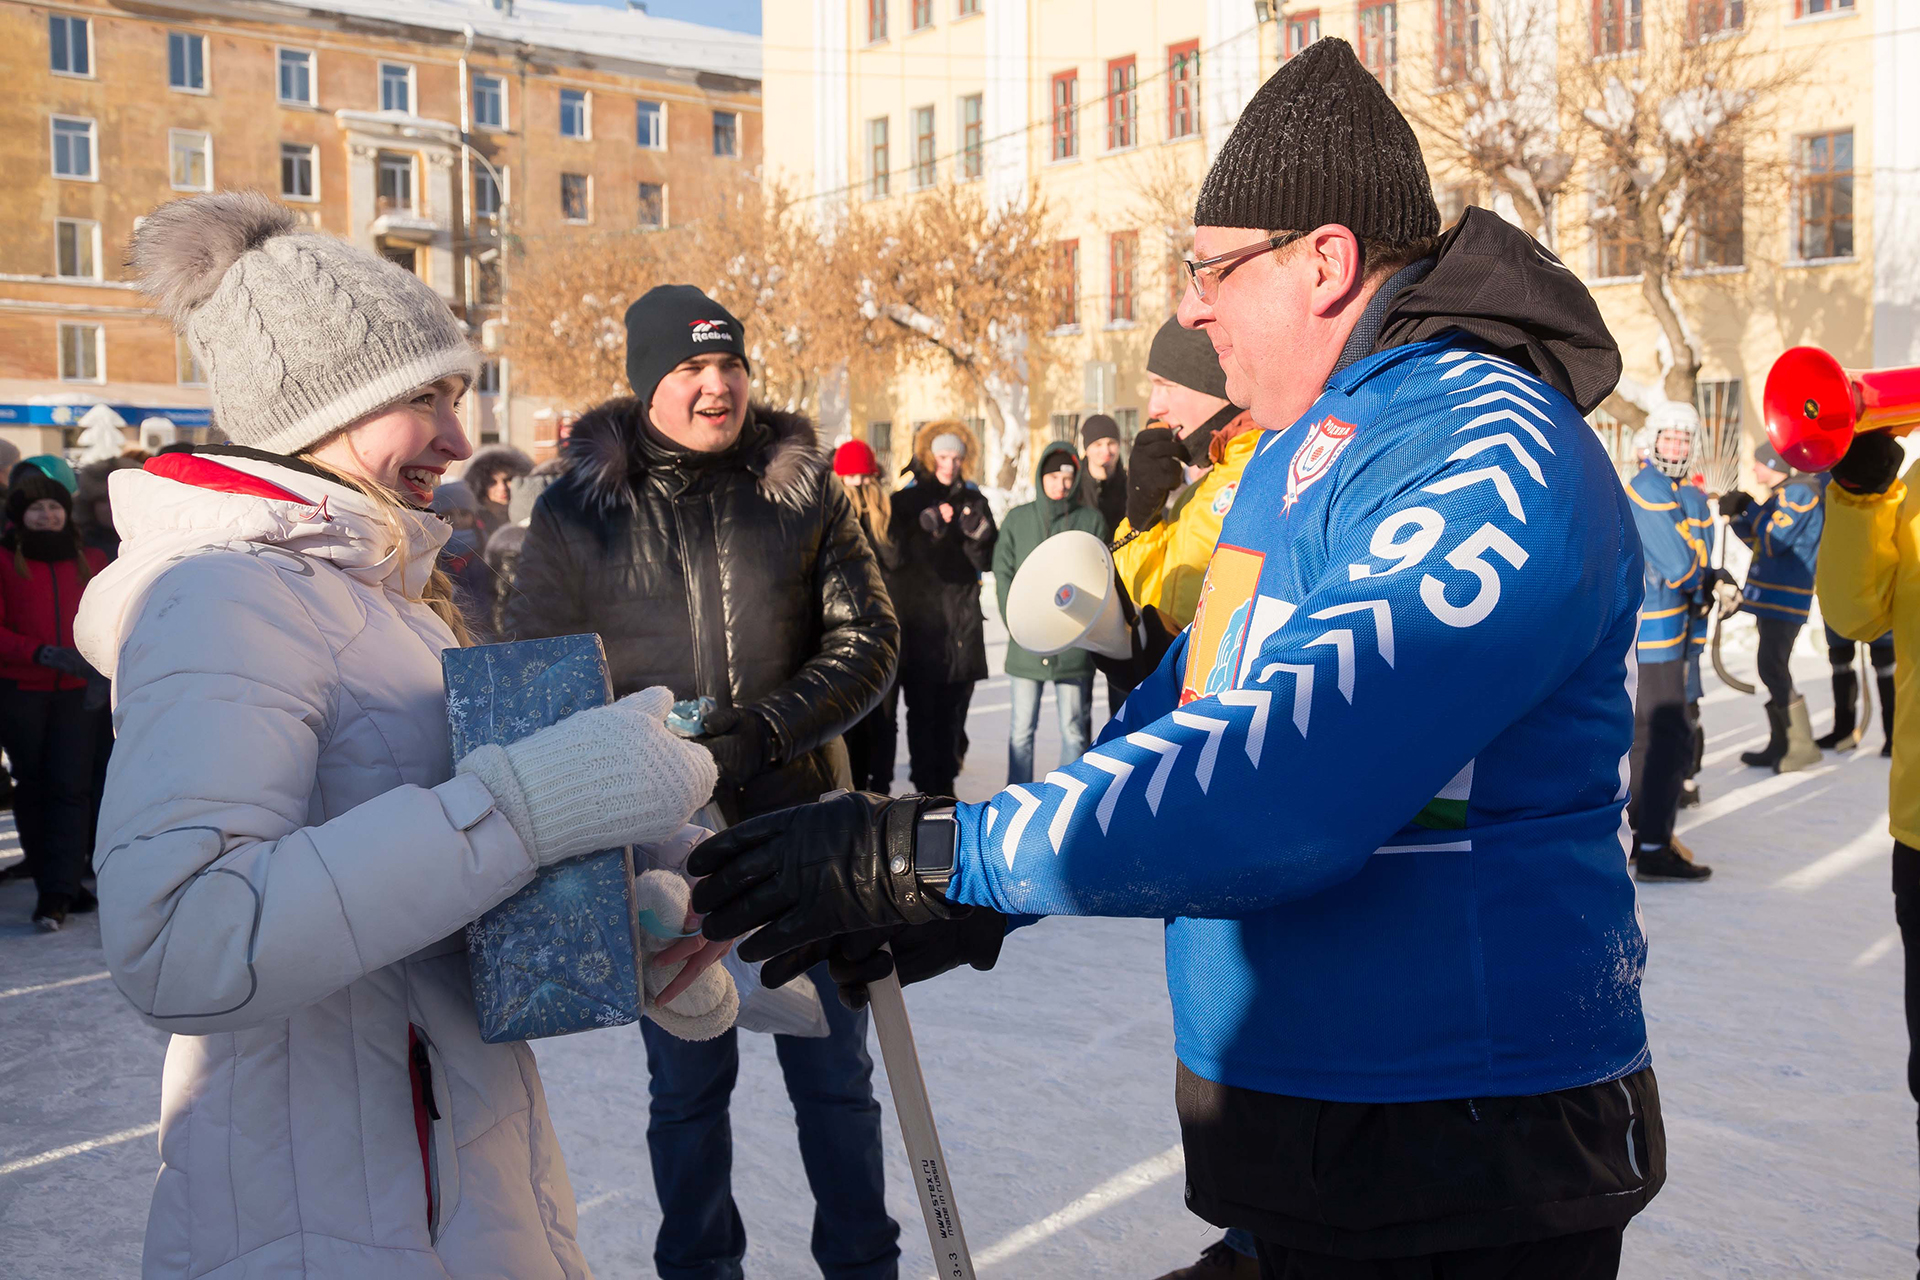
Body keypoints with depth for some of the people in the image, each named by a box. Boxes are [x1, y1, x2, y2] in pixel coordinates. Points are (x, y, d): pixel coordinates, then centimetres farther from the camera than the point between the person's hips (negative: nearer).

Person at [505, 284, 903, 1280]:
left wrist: (762, 732, -16)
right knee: (688, 1081, 14)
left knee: (834, 1074, 12)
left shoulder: (803, 487, 1)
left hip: (798, 824, 1)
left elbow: (868, 638, -2)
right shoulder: (579, 506, -2)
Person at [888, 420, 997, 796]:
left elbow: (987, 561, 5)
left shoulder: (972, 499, 11)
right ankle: (927, 787, -4)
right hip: (919, 619, -3)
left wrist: (978, 531, -14)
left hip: (963, 620, 3)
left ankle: (945, 785, 19)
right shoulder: (907, 500, 3)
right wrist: (928, 525, -23)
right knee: (923, 711, -7)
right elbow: (900, 551, -10)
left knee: (954, 709, 6)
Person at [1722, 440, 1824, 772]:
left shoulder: (1799, 492, -13)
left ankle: (1802, 746, -8)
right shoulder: (1780, 495, 16)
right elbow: (1759, 539, 23)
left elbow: (1774, 540, -21)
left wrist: (1751, 510, -9)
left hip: (1785, 598, -10)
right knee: (1773, 671, 11)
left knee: (1773, 670, -12)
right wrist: (1737, 515, 11)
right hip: (1769, 597, 10)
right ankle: (1780, 745, 15)